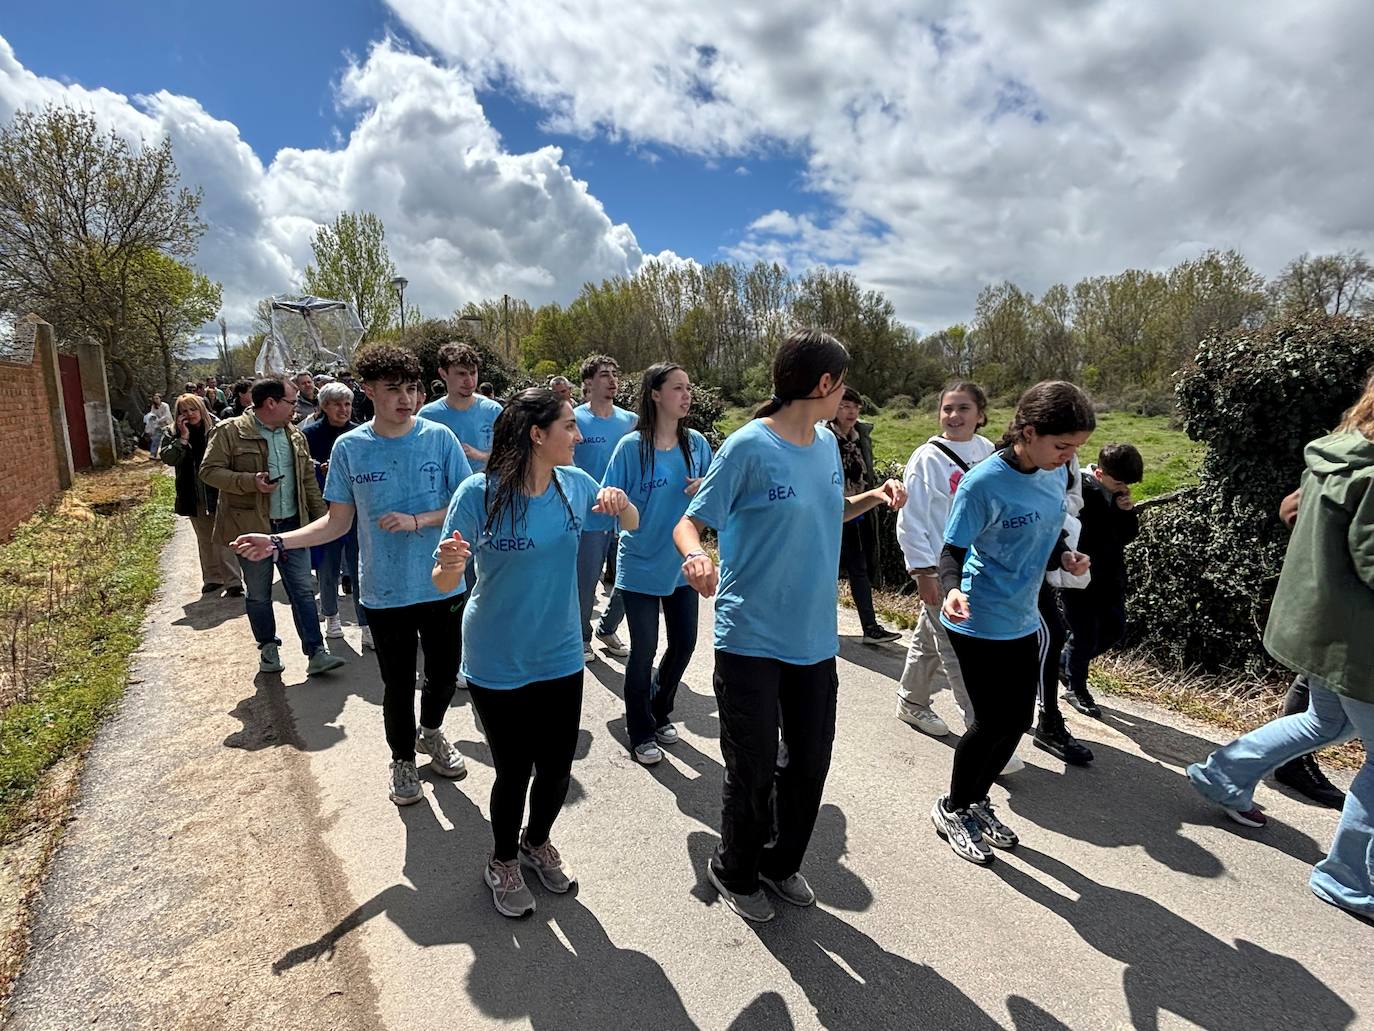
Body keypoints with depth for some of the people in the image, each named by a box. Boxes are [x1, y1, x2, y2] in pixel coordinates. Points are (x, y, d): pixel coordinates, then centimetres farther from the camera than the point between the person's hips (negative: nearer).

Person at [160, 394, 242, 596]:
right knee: (204, 541, 16)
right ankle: (212, 578, 28)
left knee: (222, 540, -7)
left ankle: (233, 582, -4)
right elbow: (167, 458, -9)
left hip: (217, 494, -5)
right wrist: (183, 438, -18)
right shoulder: (177, 435, 3)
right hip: (194, 497, 5)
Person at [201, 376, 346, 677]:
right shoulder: (230, 431, -6)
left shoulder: (295, 436, 11)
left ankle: (316, 653, 4)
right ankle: (268, 648, 28)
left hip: (293, 525, 4)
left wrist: (321, 515, 12)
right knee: (258, 594, 10)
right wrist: (250, 482, -21)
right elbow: (209, 471, -9)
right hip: (252, 527, -4)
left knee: (303, 591, 1)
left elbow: (308, 480, 16)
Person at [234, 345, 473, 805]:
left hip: (442, 586, 0)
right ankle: (402, 758, 39)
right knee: (398, 683, 13)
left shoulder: (439, 438, -8)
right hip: (385, 592, 0)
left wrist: (417, 520, -20)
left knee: (445, 672, 16)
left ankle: (431, 732, 47)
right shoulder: (349, 448, -4)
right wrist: (279, 543, -10)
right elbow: (338, 522, 1)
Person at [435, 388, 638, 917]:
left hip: (561, 658, 4)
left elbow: (632, 524, 8)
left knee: (557, 768, 14)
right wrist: (449, 565, -38)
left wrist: (620, 503, -15)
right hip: (497, 665, -4)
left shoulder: (575, 484, -6)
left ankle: (537, 842, 46)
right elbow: (444, 583, -14)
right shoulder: (479, 493, -19)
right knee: (513, 771, 10)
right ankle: (503, 861, 41)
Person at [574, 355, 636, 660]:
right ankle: (583, 638, 30)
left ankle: (607, 629, 35)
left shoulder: (630, 421, 5)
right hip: (589, 519, -4)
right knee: (586, 584, 7)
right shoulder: (574, 421, -7)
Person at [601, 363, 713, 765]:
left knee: (684, 643, 13)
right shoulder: (632, 445, -13)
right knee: (644, 650, 4)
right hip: (640, 565, -4)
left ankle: (659, 712, 39)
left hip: (681, 563, 5)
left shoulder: (696, 443, -1)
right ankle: (641, 734, 25)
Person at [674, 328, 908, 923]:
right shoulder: (748, 447, -16)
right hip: (751, 640, -6)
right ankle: (735, 873, 37)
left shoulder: (827, 443, 5)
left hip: (815, 639, 7)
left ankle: (781, 863, 44)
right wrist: (694, 555, -35)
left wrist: (876, 497, 3)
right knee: (753, 771, 8)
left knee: (809, 764, 17)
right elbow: (689, 522, -13)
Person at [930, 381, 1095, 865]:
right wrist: (952, 588, -38)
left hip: (1023, 620, 8)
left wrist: (1066, 558, -7)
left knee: (1019, 718, 14)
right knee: (993, 721, 0)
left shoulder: (1055, 473, 0)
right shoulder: (983, 482, -22)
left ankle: (976, 799, 37)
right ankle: (952, 808, 26)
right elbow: (953, 550, -18)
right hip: (979, 623, -7)